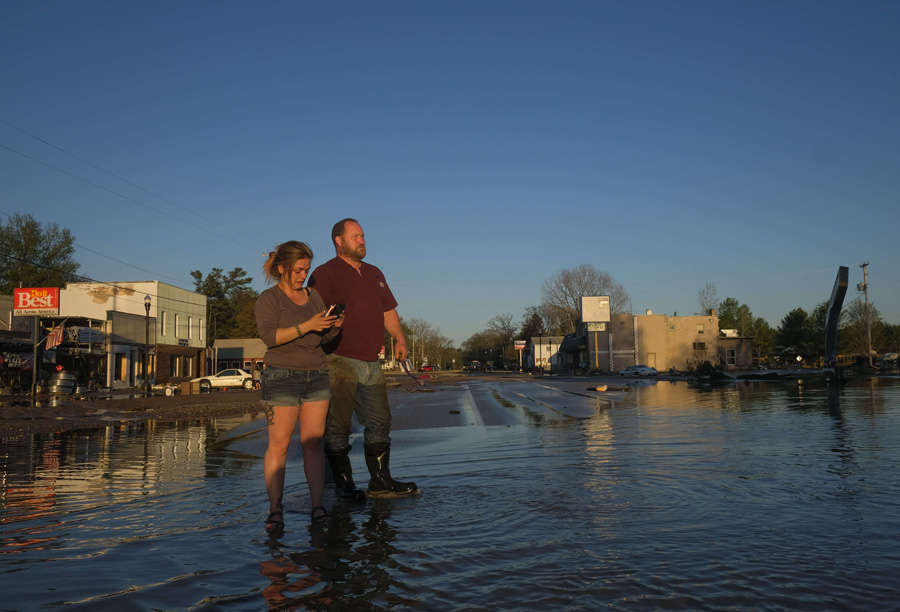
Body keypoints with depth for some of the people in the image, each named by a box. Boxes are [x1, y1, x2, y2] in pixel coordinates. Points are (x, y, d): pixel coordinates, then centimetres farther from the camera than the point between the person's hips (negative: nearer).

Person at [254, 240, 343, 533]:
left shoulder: (313, 295, 15)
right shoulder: (268, 300, -2)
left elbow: (324, 337, 17)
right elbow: (269, 335, -18)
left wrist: (335, 326, -5)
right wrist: (307, 326, -25)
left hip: (316, 376, 5)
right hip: (282, 377, -5)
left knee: (313, 442, 2)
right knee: (278, 444, -5)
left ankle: (317, 506, 3)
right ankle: (275, 510, -1)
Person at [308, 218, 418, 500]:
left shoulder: (374, 274, 19)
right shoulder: (325, 274, -3)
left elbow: (388, 310, 23)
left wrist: (399, 339, 7)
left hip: (371, 363, 7)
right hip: (340, 361, -7)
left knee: (380, 422, 10)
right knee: (338, 426, 0)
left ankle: (380, 482, 19)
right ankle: (344, 485, 9)